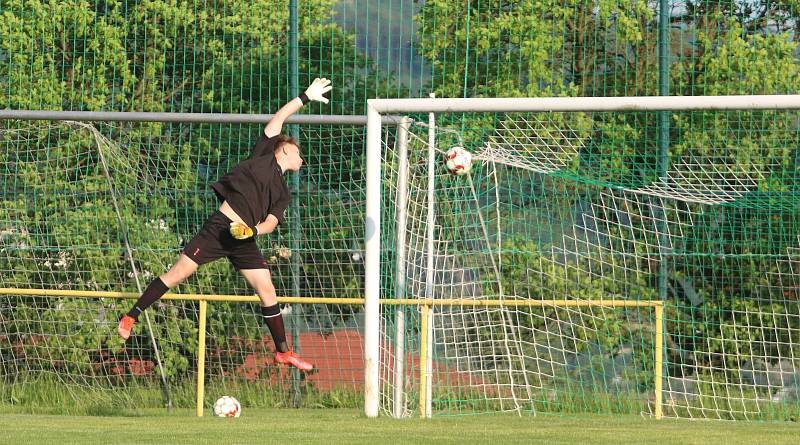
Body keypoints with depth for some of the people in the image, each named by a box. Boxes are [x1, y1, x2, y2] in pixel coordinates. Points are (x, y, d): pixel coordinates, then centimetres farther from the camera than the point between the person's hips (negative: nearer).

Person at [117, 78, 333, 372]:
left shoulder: (283, 194, 21)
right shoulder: (264, 156, 7)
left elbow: (271, 222, 7)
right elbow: (278, 119, 4)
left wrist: (253, 230, -14)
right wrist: (305, 98, 6)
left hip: (243, 240, 6)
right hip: (220, 227, -6)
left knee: (267, 292, 1)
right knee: (177, 273, -9)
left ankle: (283, 352, 10)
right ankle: (131, 317, 0)